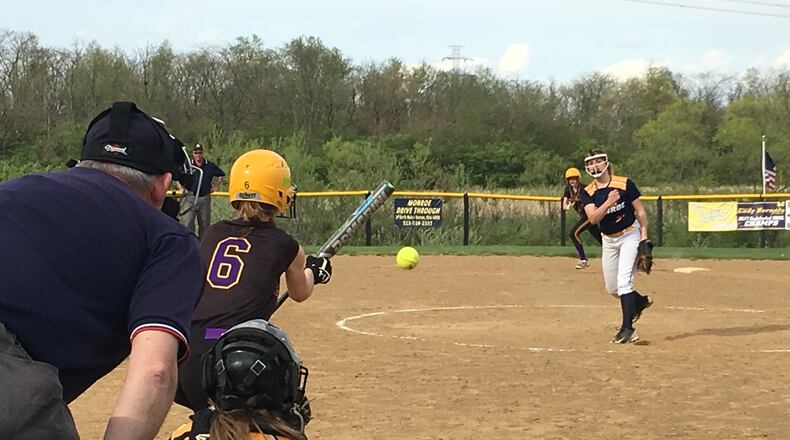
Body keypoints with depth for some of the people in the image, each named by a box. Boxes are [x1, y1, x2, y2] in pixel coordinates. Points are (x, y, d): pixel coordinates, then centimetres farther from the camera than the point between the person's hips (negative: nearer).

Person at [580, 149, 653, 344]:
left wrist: (644, 235, -12)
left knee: (623, 281, -18)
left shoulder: (625, 184, -12)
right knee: (612, 288, 13)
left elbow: (640, 210, -6)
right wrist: (608, 203, -36)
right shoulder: (588, 193, -5)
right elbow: (593, 218, -20)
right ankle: (641, 300, 41)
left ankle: (628, 328, -18)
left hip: (630, 235, -5)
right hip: (608, 240, 5)